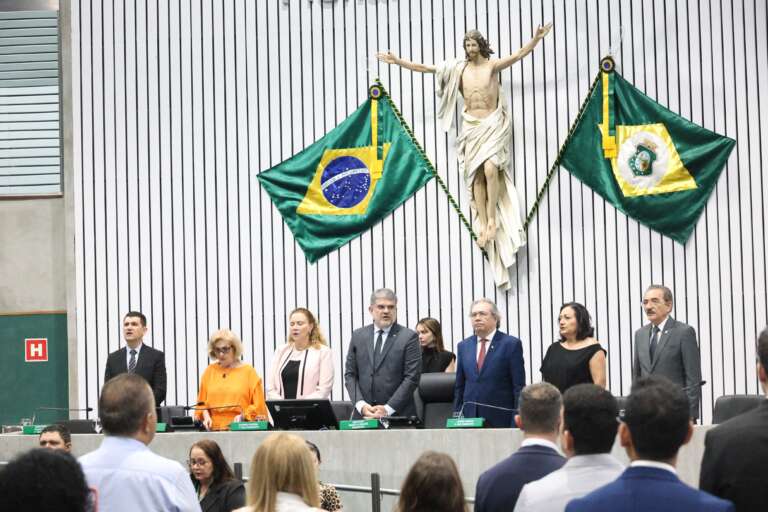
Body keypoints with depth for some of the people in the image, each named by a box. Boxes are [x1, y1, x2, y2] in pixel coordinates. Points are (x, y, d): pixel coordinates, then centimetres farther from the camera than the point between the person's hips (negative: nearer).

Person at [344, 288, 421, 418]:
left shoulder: (409, 337, -1)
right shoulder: (358, 336, 10)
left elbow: (412, 377, -6)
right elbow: (350, 374, 9)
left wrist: (388, 409, -13)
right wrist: (361, 405, -6)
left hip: (398, 414, -2)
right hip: (363, 414, 3)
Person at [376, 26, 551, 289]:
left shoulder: (493, 66, 1)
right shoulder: (458, 68, 9)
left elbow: (520, 54, -8)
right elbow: (424, 67, 10)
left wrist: (536, 39, -23)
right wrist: (398, 61, 7)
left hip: (493, 124, -3)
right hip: (471, 127, 3)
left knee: (490, 168, -23)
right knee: (476, 175, -5)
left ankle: (492, 219, -14)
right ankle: (484, 225, -5)